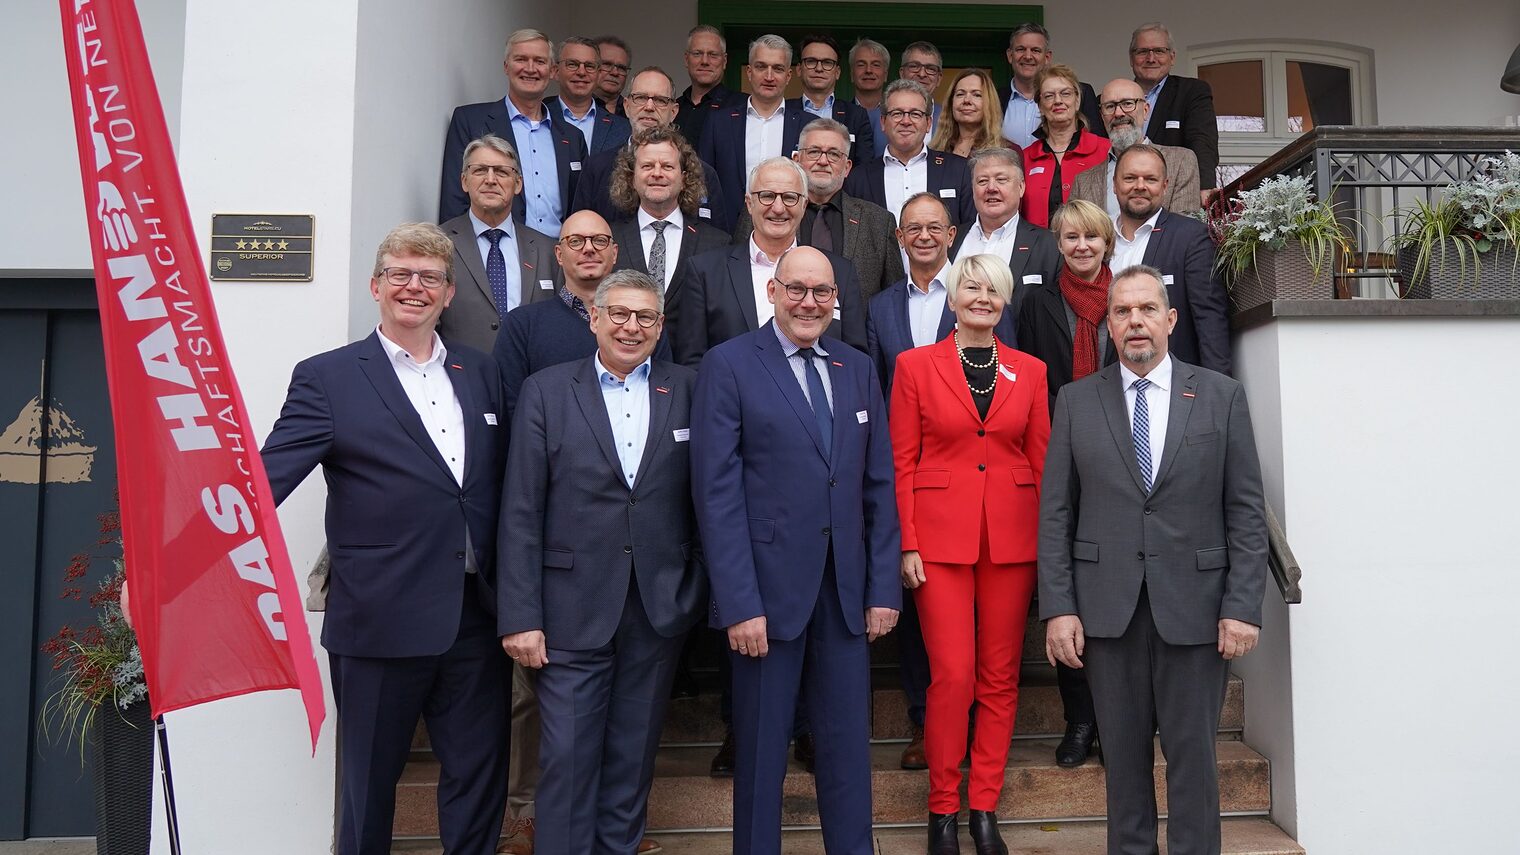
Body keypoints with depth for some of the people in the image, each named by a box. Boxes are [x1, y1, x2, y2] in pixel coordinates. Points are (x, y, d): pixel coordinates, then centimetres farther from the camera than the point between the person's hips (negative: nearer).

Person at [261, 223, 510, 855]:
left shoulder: (481, 374, 10)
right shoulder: (327, 378, -2)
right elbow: (264, 481, -11)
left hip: (476, 616, 4)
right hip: (381, 621, -3)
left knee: (480, 779, 13)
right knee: (369, 784, 12)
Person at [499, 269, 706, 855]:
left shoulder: (686, 390, 4)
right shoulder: (546, 391, 1)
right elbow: (521, 514, -3)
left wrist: (706, 592, 0)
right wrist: (519, 616, -8)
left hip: (660, 609, 2)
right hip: (574, 609, -1)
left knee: (634, 756, 14)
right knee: (567, 758, 3)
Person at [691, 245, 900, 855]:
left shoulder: (858, 369, 10)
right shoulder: (729, 365, -4)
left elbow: (878, 485, 10)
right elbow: (718, 492, -10)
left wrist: (884, 587, 5)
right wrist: (739, 602, -14)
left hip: (846, 590, 4)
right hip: (768, 589, -4)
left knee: (849, 742, 11)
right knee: (762, 746, 10)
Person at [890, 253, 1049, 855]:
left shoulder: (1030, 371, 9)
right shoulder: (915, 365, 2)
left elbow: (1041, 462, 9)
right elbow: (901, 463, -1)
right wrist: (907, 544, -7)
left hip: (1012, 537, 3)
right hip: (940, 534, -3)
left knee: (1000, 676, 7)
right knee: (952, 675, -4)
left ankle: (984, 807, 20)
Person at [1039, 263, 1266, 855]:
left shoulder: (1221, 396, 4)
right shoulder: (1076, 402, 5)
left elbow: (1246, 511, 1)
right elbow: (1055, 514, 2)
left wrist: (1243, 605, -6)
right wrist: (1058, 607, -5)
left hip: (1193, 606, -1)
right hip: (1106, 606, 1)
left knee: (1192, 751, 6)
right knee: (1123, 751, 10)